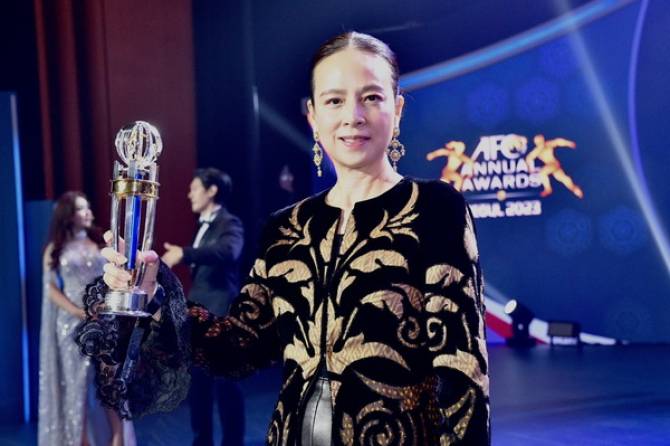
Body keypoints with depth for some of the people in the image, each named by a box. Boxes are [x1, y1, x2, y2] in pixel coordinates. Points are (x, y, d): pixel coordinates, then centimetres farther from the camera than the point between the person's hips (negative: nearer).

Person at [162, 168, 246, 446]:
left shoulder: (229, 224, -11)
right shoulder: (204, 225, 15)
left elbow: (227, 253, -32)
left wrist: (184, 253, -37)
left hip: (219, 316, -9)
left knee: (225, 384, -1)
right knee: (197, 383, 14)